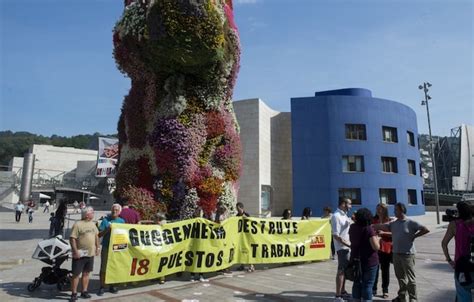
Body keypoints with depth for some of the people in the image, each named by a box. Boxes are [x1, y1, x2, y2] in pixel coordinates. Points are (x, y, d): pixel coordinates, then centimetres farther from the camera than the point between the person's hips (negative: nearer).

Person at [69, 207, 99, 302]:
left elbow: (96, 236, 18)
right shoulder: (78, 224, -14)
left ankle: (84, 291, 24)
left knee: (86, 273, 14)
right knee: (76, 274, 2)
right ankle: (74, 293, 11)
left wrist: (97, 248, 14)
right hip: (80, 254, -6)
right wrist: (75, 251, -20)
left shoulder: (93, 224, 9)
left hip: (90, 253, 7)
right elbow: (72, 238, -17)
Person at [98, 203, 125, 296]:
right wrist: (107, 229, -17)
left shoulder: (122, 221, 7)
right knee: (104, 267, 2)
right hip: (106, 247, -2)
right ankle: (102, 287, 13)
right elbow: (99, 234, -2)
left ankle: (112, 286, 22)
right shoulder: (105, 220, 0)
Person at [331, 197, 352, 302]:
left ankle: (343, 291, 31)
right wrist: (348, 244, -21)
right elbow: (336, 236, -21)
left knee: (345, 270, 18)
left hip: (348, 247, 9)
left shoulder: (344, 215, 11)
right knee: (341, 270, -4)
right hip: (342, 247, -9)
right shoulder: (336, 216, -17)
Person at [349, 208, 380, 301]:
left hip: (355, 259, 6)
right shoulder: (369, 229, -17)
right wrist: (377, 239, 0)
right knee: (368, 284, 3)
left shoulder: (352, 227, 1)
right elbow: (376, 247, -22)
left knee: (357, 283, 15)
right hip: (369, 261, -5)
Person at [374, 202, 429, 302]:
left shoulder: (411, 223, -9)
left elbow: (426, 230, -13)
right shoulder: (393, 223, 7)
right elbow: (381, 227, 0)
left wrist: (413, 236, -11)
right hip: (396, 253, 6)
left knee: (410, 277, 2)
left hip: (407, 254, -6)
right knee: (400, 276, 17)